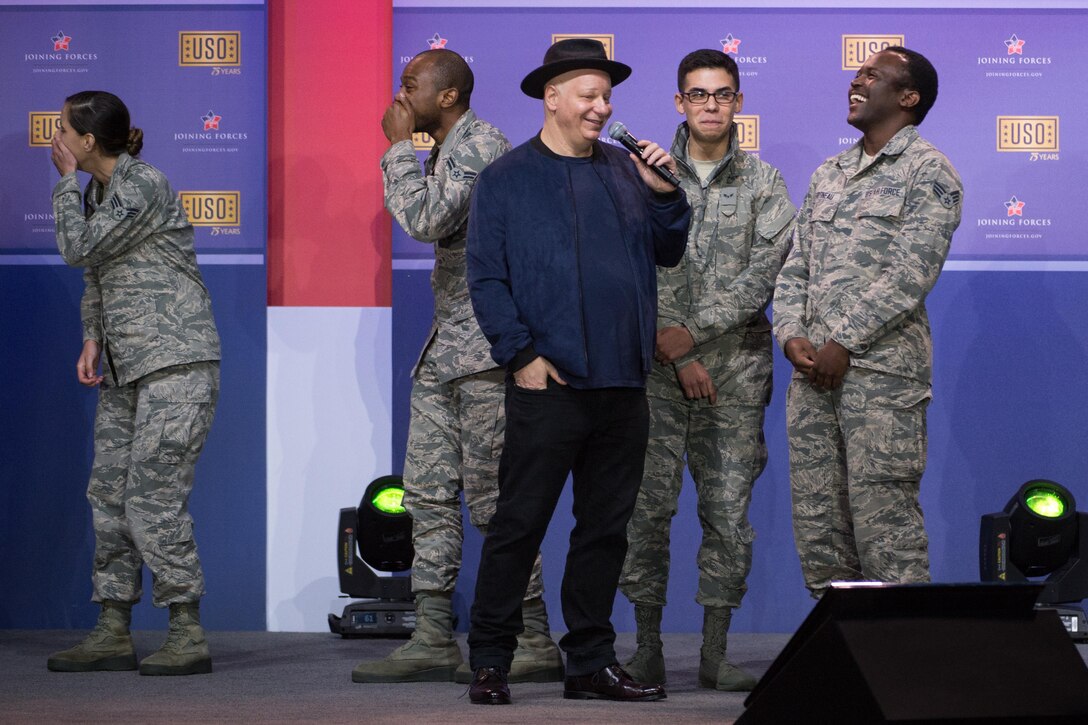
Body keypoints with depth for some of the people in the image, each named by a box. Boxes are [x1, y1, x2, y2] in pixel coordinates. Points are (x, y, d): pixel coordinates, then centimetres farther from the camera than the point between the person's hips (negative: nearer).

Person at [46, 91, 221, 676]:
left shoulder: (143, 185, -12)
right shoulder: (99, 192, 15)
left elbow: (78, 250, -15)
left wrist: (66, 181, -3)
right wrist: (92, 341, 7)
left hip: (177, 363, -9)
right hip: (127, 367, 9)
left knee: (154, 500, -13)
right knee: (109, 496, 6)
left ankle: (189, 636, -8)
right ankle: (113, 633, 11)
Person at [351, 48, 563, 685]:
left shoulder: (480, 145, -12)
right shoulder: (448, 152, 18)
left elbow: (427, 221, -23)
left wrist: (399, 146, -13)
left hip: (486, 348, -10)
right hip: (446, 346, 10)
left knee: (493, 500, -8)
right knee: (429, 493, 6)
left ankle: (536, 644, -2)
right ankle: (434, 641, 8)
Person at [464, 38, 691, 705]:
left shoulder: (625, 171, 14)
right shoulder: (506, 180, 1)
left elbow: (668, 253, 16)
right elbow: (487, 278, -3)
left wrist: (665, 194, 0)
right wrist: (521, 355, -11)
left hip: (623, 385, 5)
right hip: (549, 385, -5)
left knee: (606, 528, 9)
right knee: (519, 525, -3)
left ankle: (592, 662, 17)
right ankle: (489, 662, 5)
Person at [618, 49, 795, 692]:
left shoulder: (765, 182, 6)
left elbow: (765, 271, -5)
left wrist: (693, 330, -13)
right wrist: (677, 355, -10)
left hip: (736, 370, 1)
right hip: (659, 367, -1)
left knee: (729, 512, 1)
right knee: (648, 506, -4)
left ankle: (716, 652, 8)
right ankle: (648, 650, 3)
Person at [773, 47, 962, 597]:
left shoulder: (927, 171, -3)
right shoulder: (827, 175, 19)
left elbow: (911, 274, -12)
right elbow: (795, 267, 17)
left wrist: (844, 342, -15)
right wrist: (792, 335, -1)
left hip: (881, 370, -7)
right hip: (813, 369, 7)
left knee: (884, 521, -9)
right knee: (816, 521, 7)